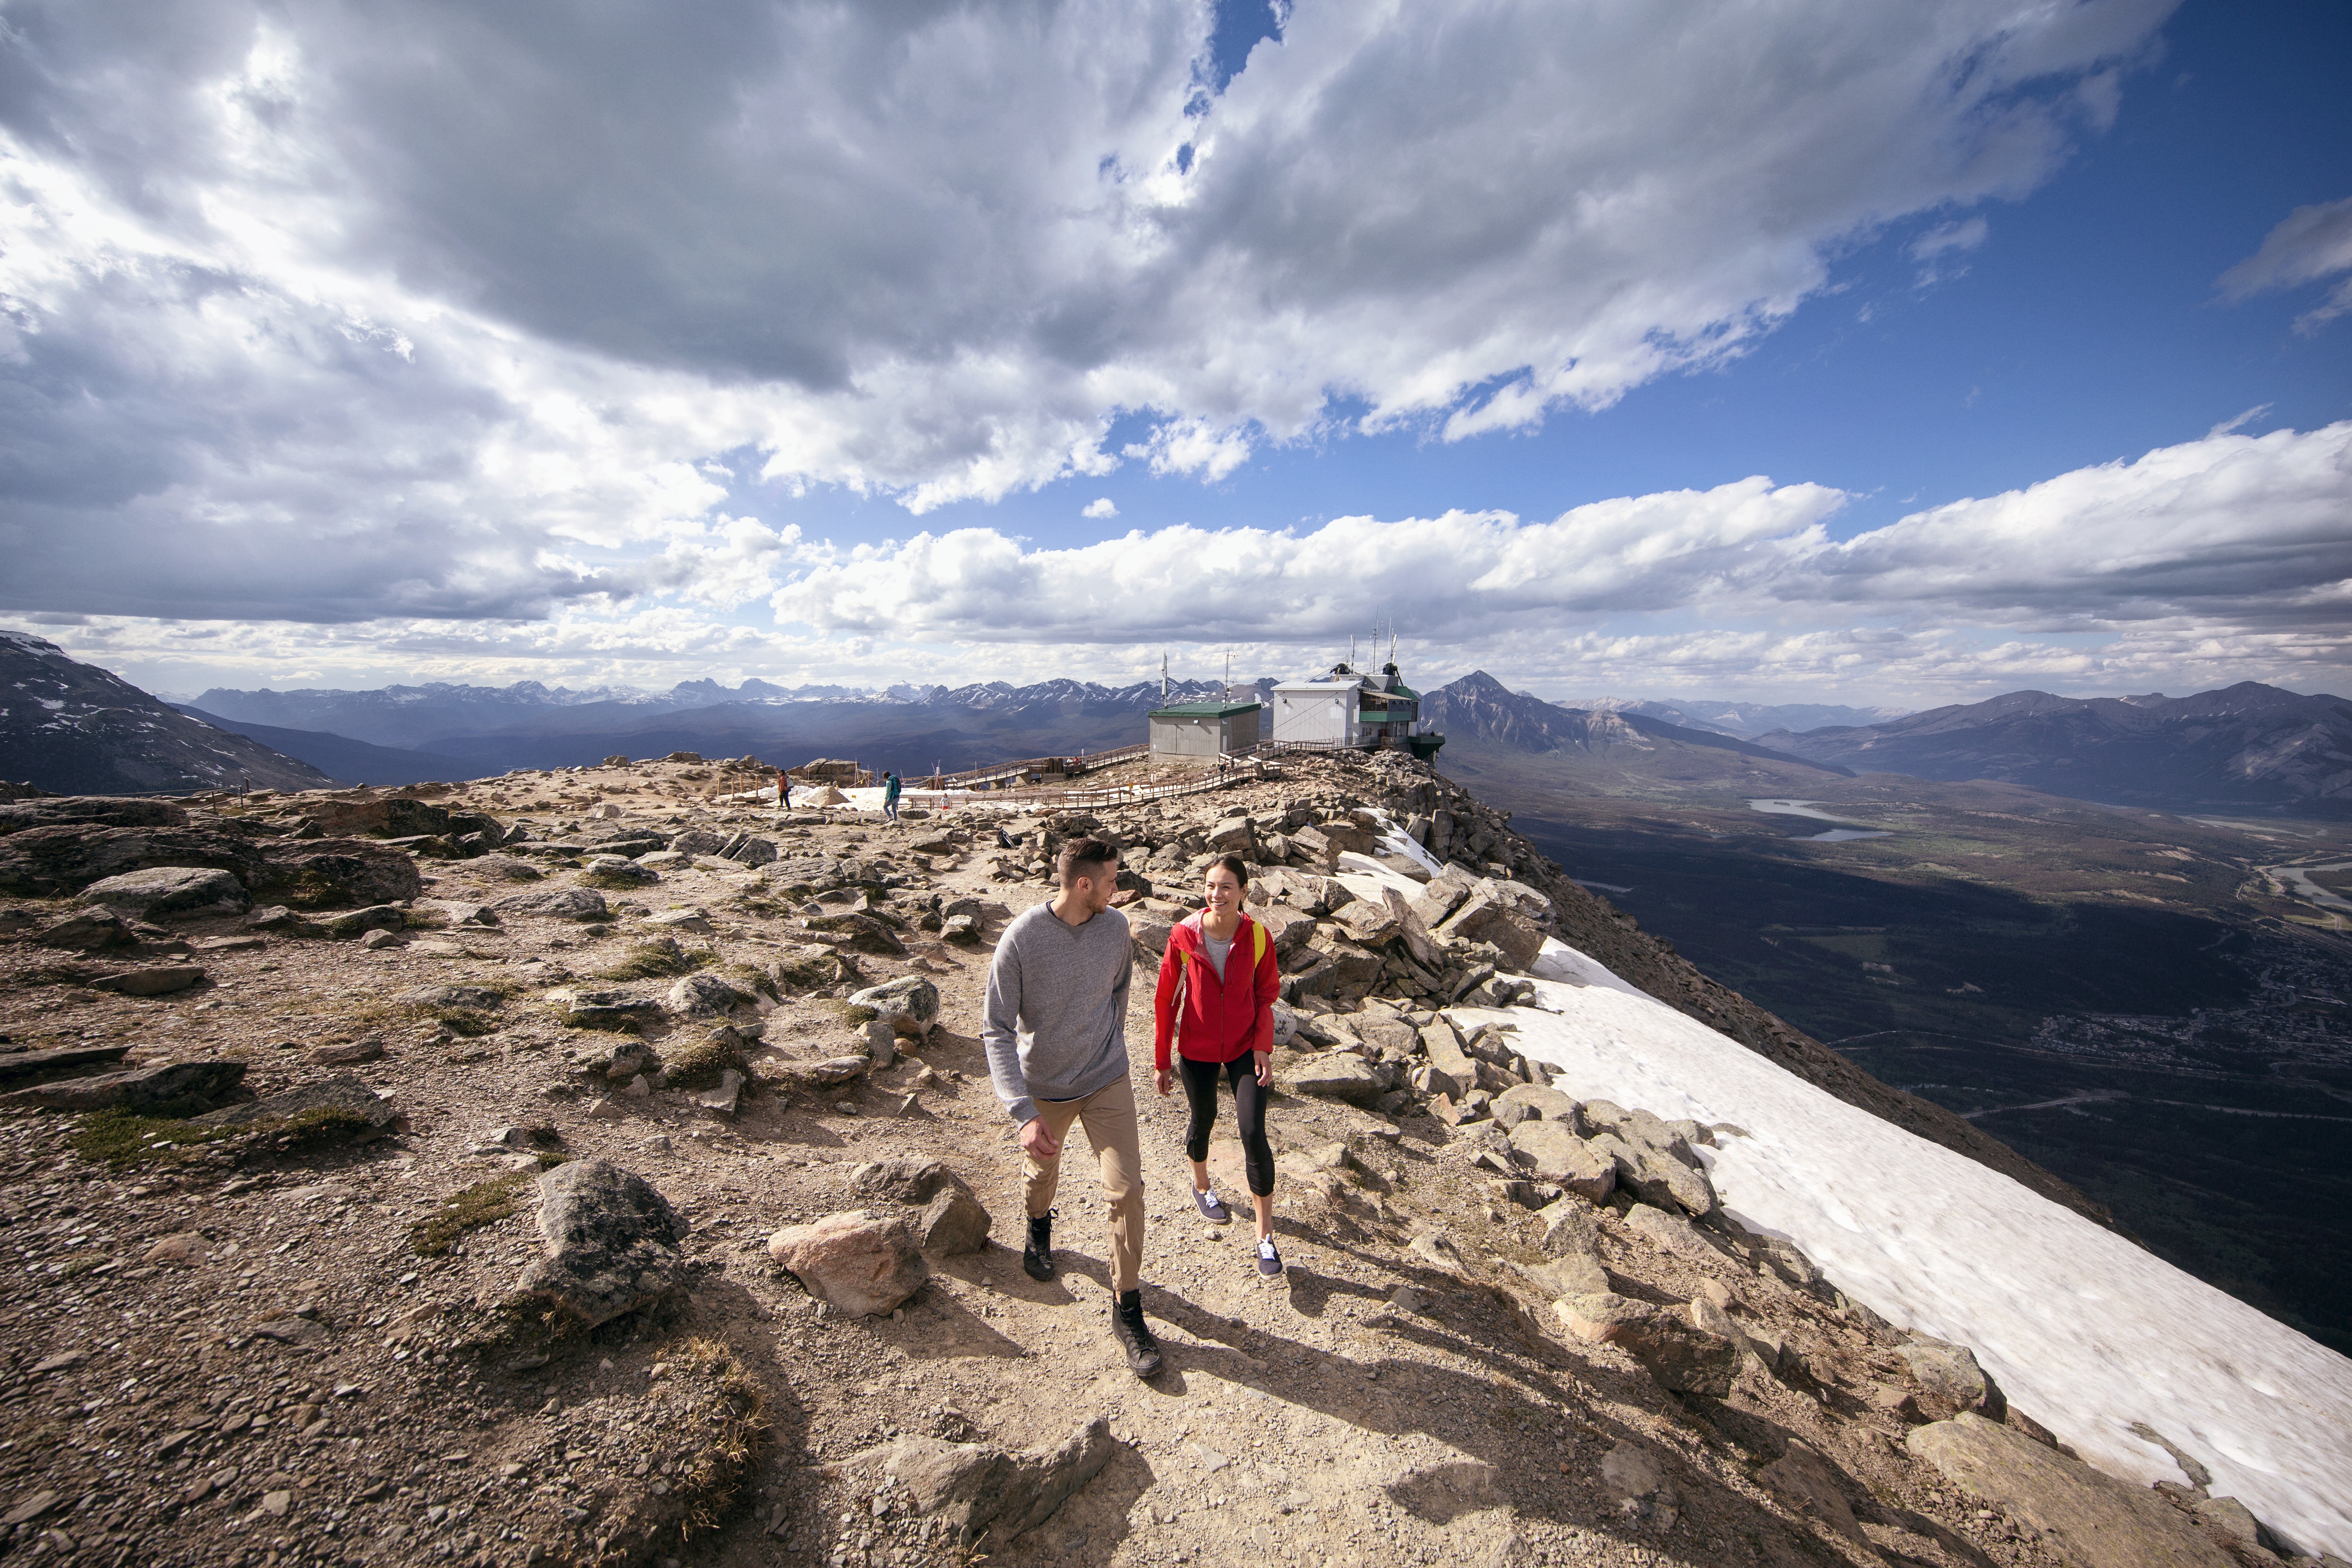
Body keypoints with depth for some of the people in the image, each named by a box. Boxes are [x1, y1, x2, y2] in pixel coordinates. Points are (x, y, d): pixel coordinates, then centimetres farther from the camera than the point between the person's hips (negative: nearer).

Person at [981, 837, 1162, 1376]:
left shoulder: (1115, 927, -12)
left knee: (1127, 1190, -1)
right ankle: (1039, 1229, 59)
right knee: (1041, 1174, 23)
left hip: (1108, 1082, 2)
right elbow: (996, 1030, -21)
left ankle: (1127, 1309, 21)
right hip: (1044, 1088, -1)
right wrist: (1023, 1112, -28)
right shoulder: (1022, 938, -24)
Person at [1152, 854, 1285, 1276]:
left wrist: (1263, 1046, -8)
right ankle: (1202, 1186, 52)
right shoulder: (1184, 936, -18)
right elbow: (1166, 999, -8)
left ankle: (1266, 1235, 15)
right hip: (1197, 1051, 0)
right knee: (1203, 1121, 19)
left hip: (1245, 1048, 0)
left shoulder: (1257, 937, -15)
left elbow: (1266, 994, 0)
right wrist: (1162, 1060, -2)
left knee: (1254, 1133, -4)